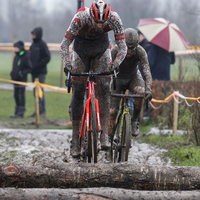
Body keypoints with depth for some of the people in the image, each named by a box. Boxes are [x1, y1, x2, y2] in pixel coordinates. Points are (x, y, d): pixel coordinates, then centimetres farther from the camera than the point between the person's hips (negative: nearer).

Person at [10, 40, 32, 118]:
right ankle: (17, 112, 20)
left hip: (22, 79, -8)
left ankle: (21, 113, -3)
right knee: (16, 95, 12)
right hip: (15, 79, 8)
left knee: (21, 95, -5)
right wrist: (12, 73, 7)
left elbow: (29, 68, -12)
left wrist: (22, 73, -22)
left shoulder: (25, 57, -11)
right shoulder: (16, 57, 13)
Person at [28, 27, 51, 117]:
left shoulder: (42, 44, -8)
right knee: (35, 92, 9)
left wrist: (38, 65, -18)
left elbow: (47, 57, -14)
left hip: (41, 72, -8)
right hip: (34, 72, 8)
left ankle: (43, 111, -5)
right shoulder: (33, 45, 14)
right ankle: (38, 111, 14)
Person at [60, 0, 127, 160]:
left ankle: (104, 134, -14)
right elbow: (64, 44, -28)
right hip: (81, 46, -1)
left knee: (104, 88, -15)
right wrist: (67, 63, -43)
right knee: (78, 92, -5)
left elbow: (123, 47, -26)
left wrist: (116, 63, -43)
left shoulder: (114, 19, -31)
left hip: (101, 46, 1)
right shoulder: (80, 18, -35)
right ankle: (75, 139, 1)